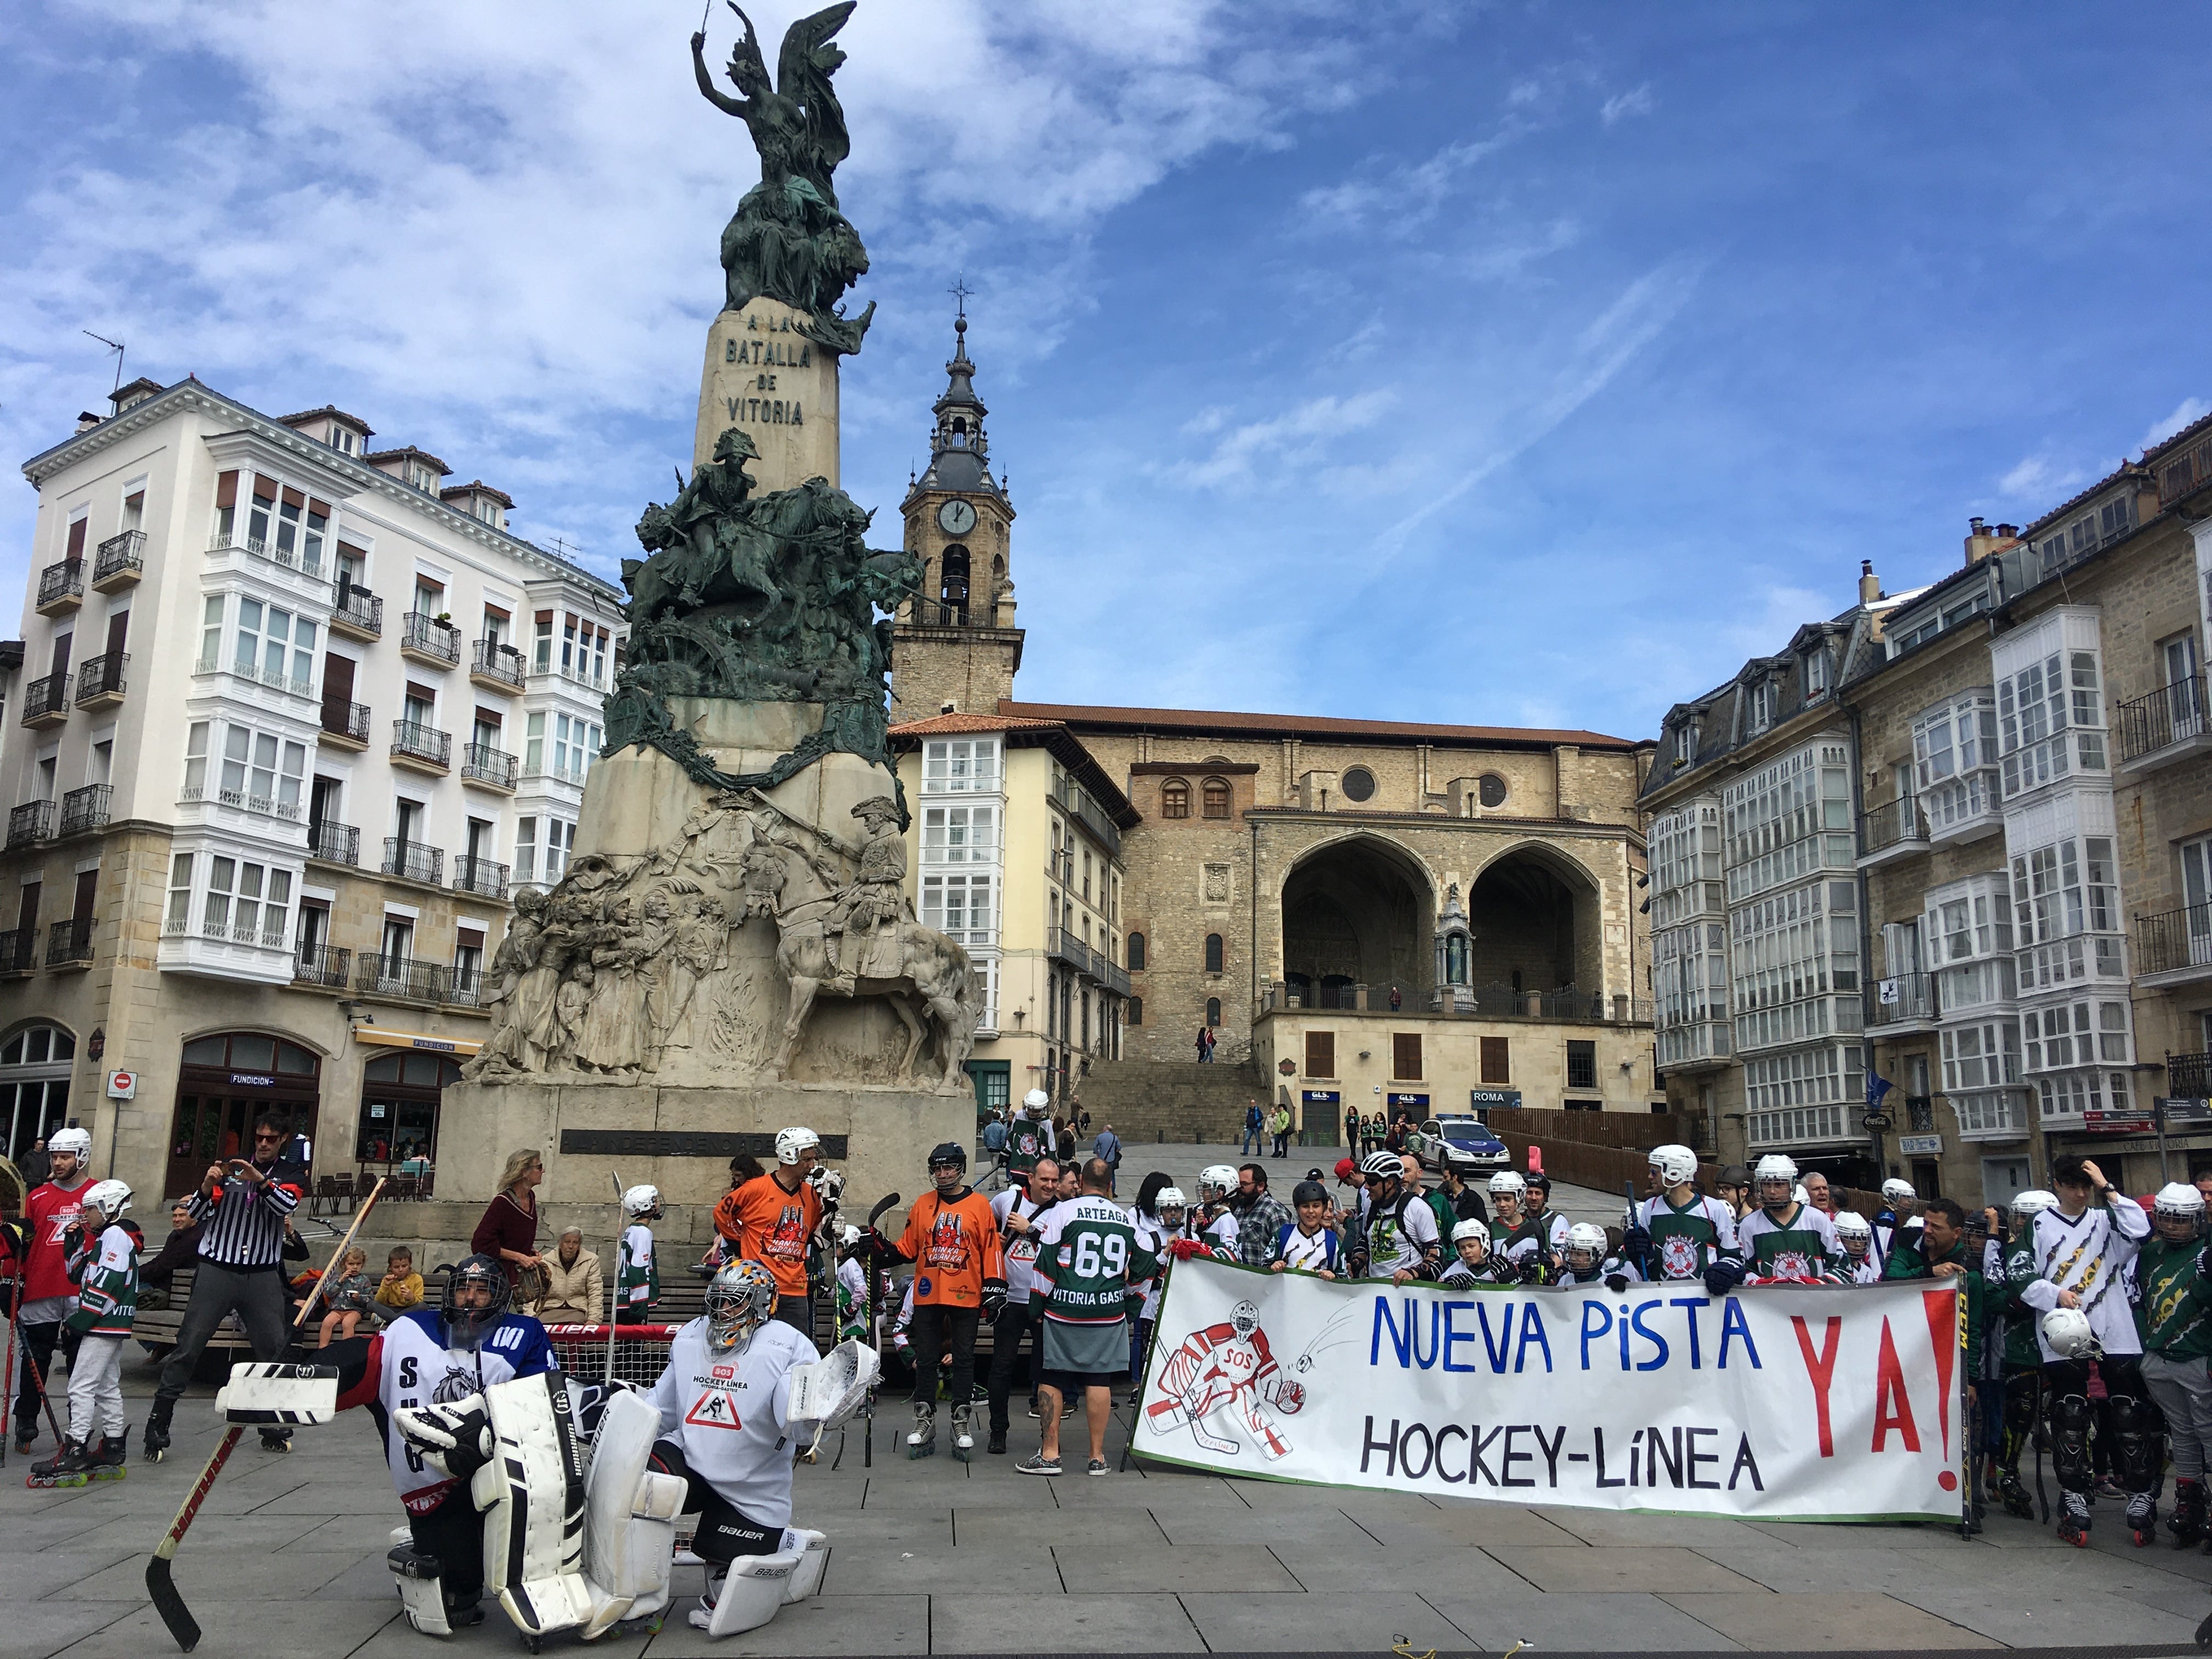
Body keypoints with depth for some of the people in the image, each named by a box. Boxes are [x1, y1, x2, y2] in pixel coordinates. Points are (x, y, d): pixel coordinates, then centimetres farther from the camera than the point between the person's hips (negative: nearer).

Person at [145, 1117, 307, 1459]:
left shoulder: (288, 1175, 9)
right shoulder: (229, 1167, 9)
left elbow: (287, 1206, -12)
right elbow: (197, 1213, 3)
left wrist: (260, 1180, -28)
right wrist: (208, 1185, -18)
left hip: (263, 1276, 1)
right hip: (217, 1270, -1)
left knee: (275, 1349, 2)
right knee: (188, 1346, -6)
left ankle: (274, 1428, 14)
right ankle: (157, 1425, 0)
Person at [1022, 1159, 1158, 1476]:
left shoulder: (1063, 1212, -4)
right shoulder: (1127, 1219, 5)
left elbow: (1045, 1264, -5)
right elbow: (1143, 1265, 13)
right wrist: (1164, 1257, 34)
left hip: (1064, 1311, -3)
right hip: (1109, 1312, 3)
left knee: (1052, 1379, 6)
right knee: (1099, 1380, 7)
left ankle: (1050, 1454, 8)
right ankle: (1097, 1457, 11)